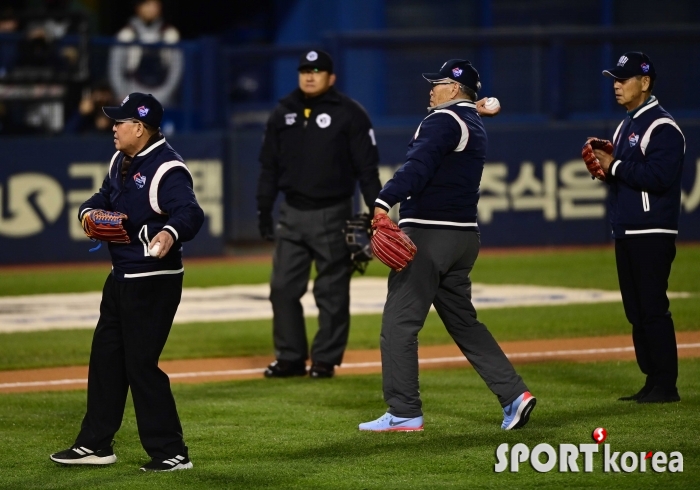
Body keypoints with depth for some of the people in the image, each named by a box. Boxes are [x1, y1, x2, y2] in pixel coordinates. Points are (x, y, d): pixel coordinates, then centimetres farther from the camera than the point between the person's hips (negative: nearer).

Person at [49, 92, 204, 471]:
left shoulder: (166, 169, -21)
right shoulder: (121, 161, 10)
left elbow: (190, 213, -33)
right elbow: (105, 197, 21)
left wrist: (170, 232, -55)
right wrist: (90, 211, -3)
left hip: (154, 279, -10)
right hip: (121, 276, 10)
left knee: (140, 363, -8)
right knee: (105, 355, 16)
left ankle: (170, 452, 0)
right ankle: (95, 444, 27)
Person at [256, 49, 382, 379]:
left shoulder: (349, 114, -5)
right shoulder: (283, 113, 9)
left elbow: (367, 167, -6)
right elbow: (269, 166, 15)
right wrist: (263, 209, 10)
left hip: (331, 216, -5)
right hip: (291, 213, 5)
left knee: (332, 292, 1)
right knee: (283, 288, 4)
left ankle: (326, 360, 9)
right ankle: (290, 358, 13)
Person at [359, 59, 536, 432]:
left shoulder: (444, 120, -11)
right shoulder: (473, 125, 18)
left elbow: (418, 166, -26)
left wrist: (384, 202, -37)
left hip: (428, 234, -10)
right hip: (464, 235, 10)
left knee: (399, 324, -7)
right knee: (463, 322, 16)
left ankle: (404, 414, -8)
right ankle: (514, 394, 7)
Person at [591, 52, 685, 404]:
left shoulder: (662, 127, -11)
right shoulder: (625, 126, 19)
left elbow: (659, 177, -23)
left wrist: (615, 166, -17)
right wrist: (602, 166, 3)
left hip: (652, 235, -10)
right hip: (625, 234, 10)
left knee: (653, 309, -9)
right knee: (636, 312, 11)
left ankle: (666, 385, -5)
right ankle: (652, 382, 16)